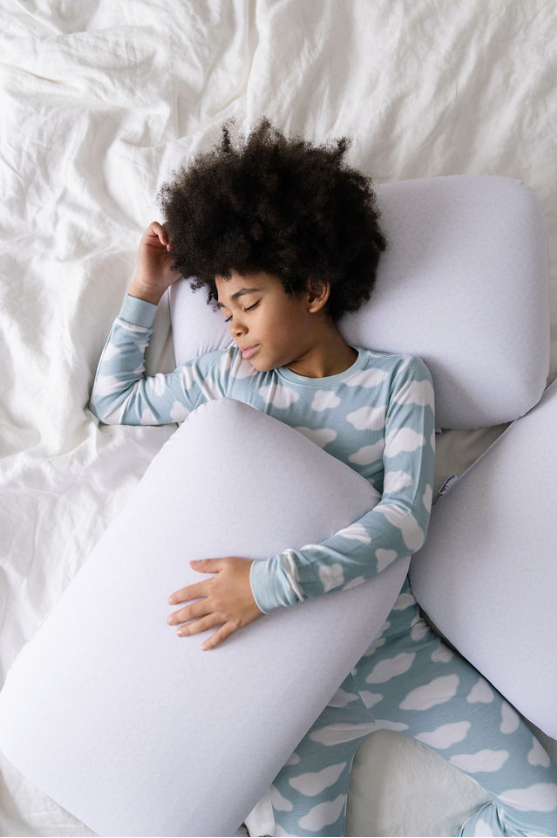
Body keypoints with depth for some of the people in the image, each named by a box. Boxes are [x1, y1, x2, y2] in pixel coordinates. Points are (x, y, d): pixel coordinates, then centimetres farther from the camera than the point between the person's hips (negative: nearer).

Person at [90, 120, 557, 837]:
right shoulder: (225, 378, 2)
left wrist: (271, 581, -29)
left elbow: (406, 518, -19)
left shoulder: (397, 380, -5)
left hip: (402, 648, 0)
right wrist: (145, 293, 7)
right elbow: (111, 401, 16)